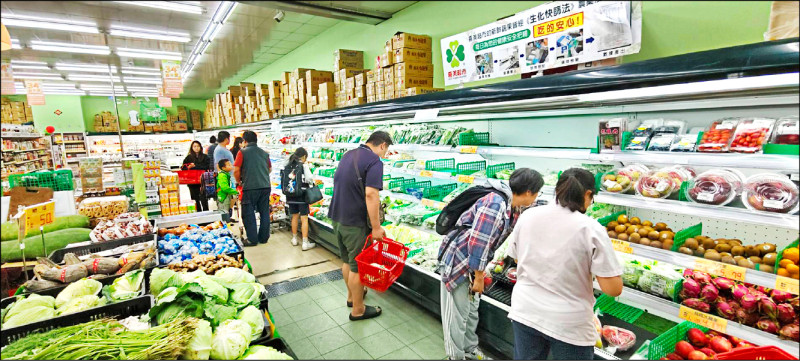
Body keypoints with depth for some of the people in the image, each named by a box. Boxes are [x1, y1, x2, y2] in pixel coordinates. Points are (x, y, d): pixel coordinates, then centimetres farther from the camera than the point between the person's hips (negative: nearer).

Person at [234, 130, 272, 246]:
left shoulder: (243, 152, -3)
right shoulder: (264, 153, 10)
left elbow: (236, 170, -6)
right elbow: (270, 169, 18)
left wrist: (239, 181, 11)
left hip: (250, 187, -4)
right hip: (265, 186, 4)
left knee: (248, 214, 6)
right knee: (264, 212, 12)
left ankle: (252, 239, 9)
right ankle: (263, 237, 20)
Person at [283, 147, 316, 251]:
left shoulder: (288, 166, 6)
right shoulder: (303, 165, -10)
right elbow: (310, 179, -14)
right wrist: (313, 183, 6)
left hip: (291, 195, 6)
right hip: (301, 195, -5)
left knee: (294, 216, 18)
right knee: (304, 218, -1)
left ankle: (294, 239, 28)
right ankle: (305, 243, 0)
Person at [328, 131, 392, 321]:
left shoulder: (348, 155, 10)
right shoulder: (374, 161, -16)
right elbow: (371, 194, -26)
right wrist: (376, 227, -21)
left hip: (337, 217, 8)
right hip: (355, 223, -8)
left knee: (347, 260, 23)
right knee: (357, 266, 6)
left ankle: (352, 295, 42)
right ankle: (358, 310, 21)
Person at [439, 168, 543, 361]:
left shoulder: (512, 206, 2)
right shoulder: (494, 204, -28)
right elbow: (477, 242, -28)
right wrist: (479, 277, -18)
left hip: (472, 263, 9)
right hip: (457, 260, -9)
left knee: (471, 311, 21)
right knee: (457, 314, 4)